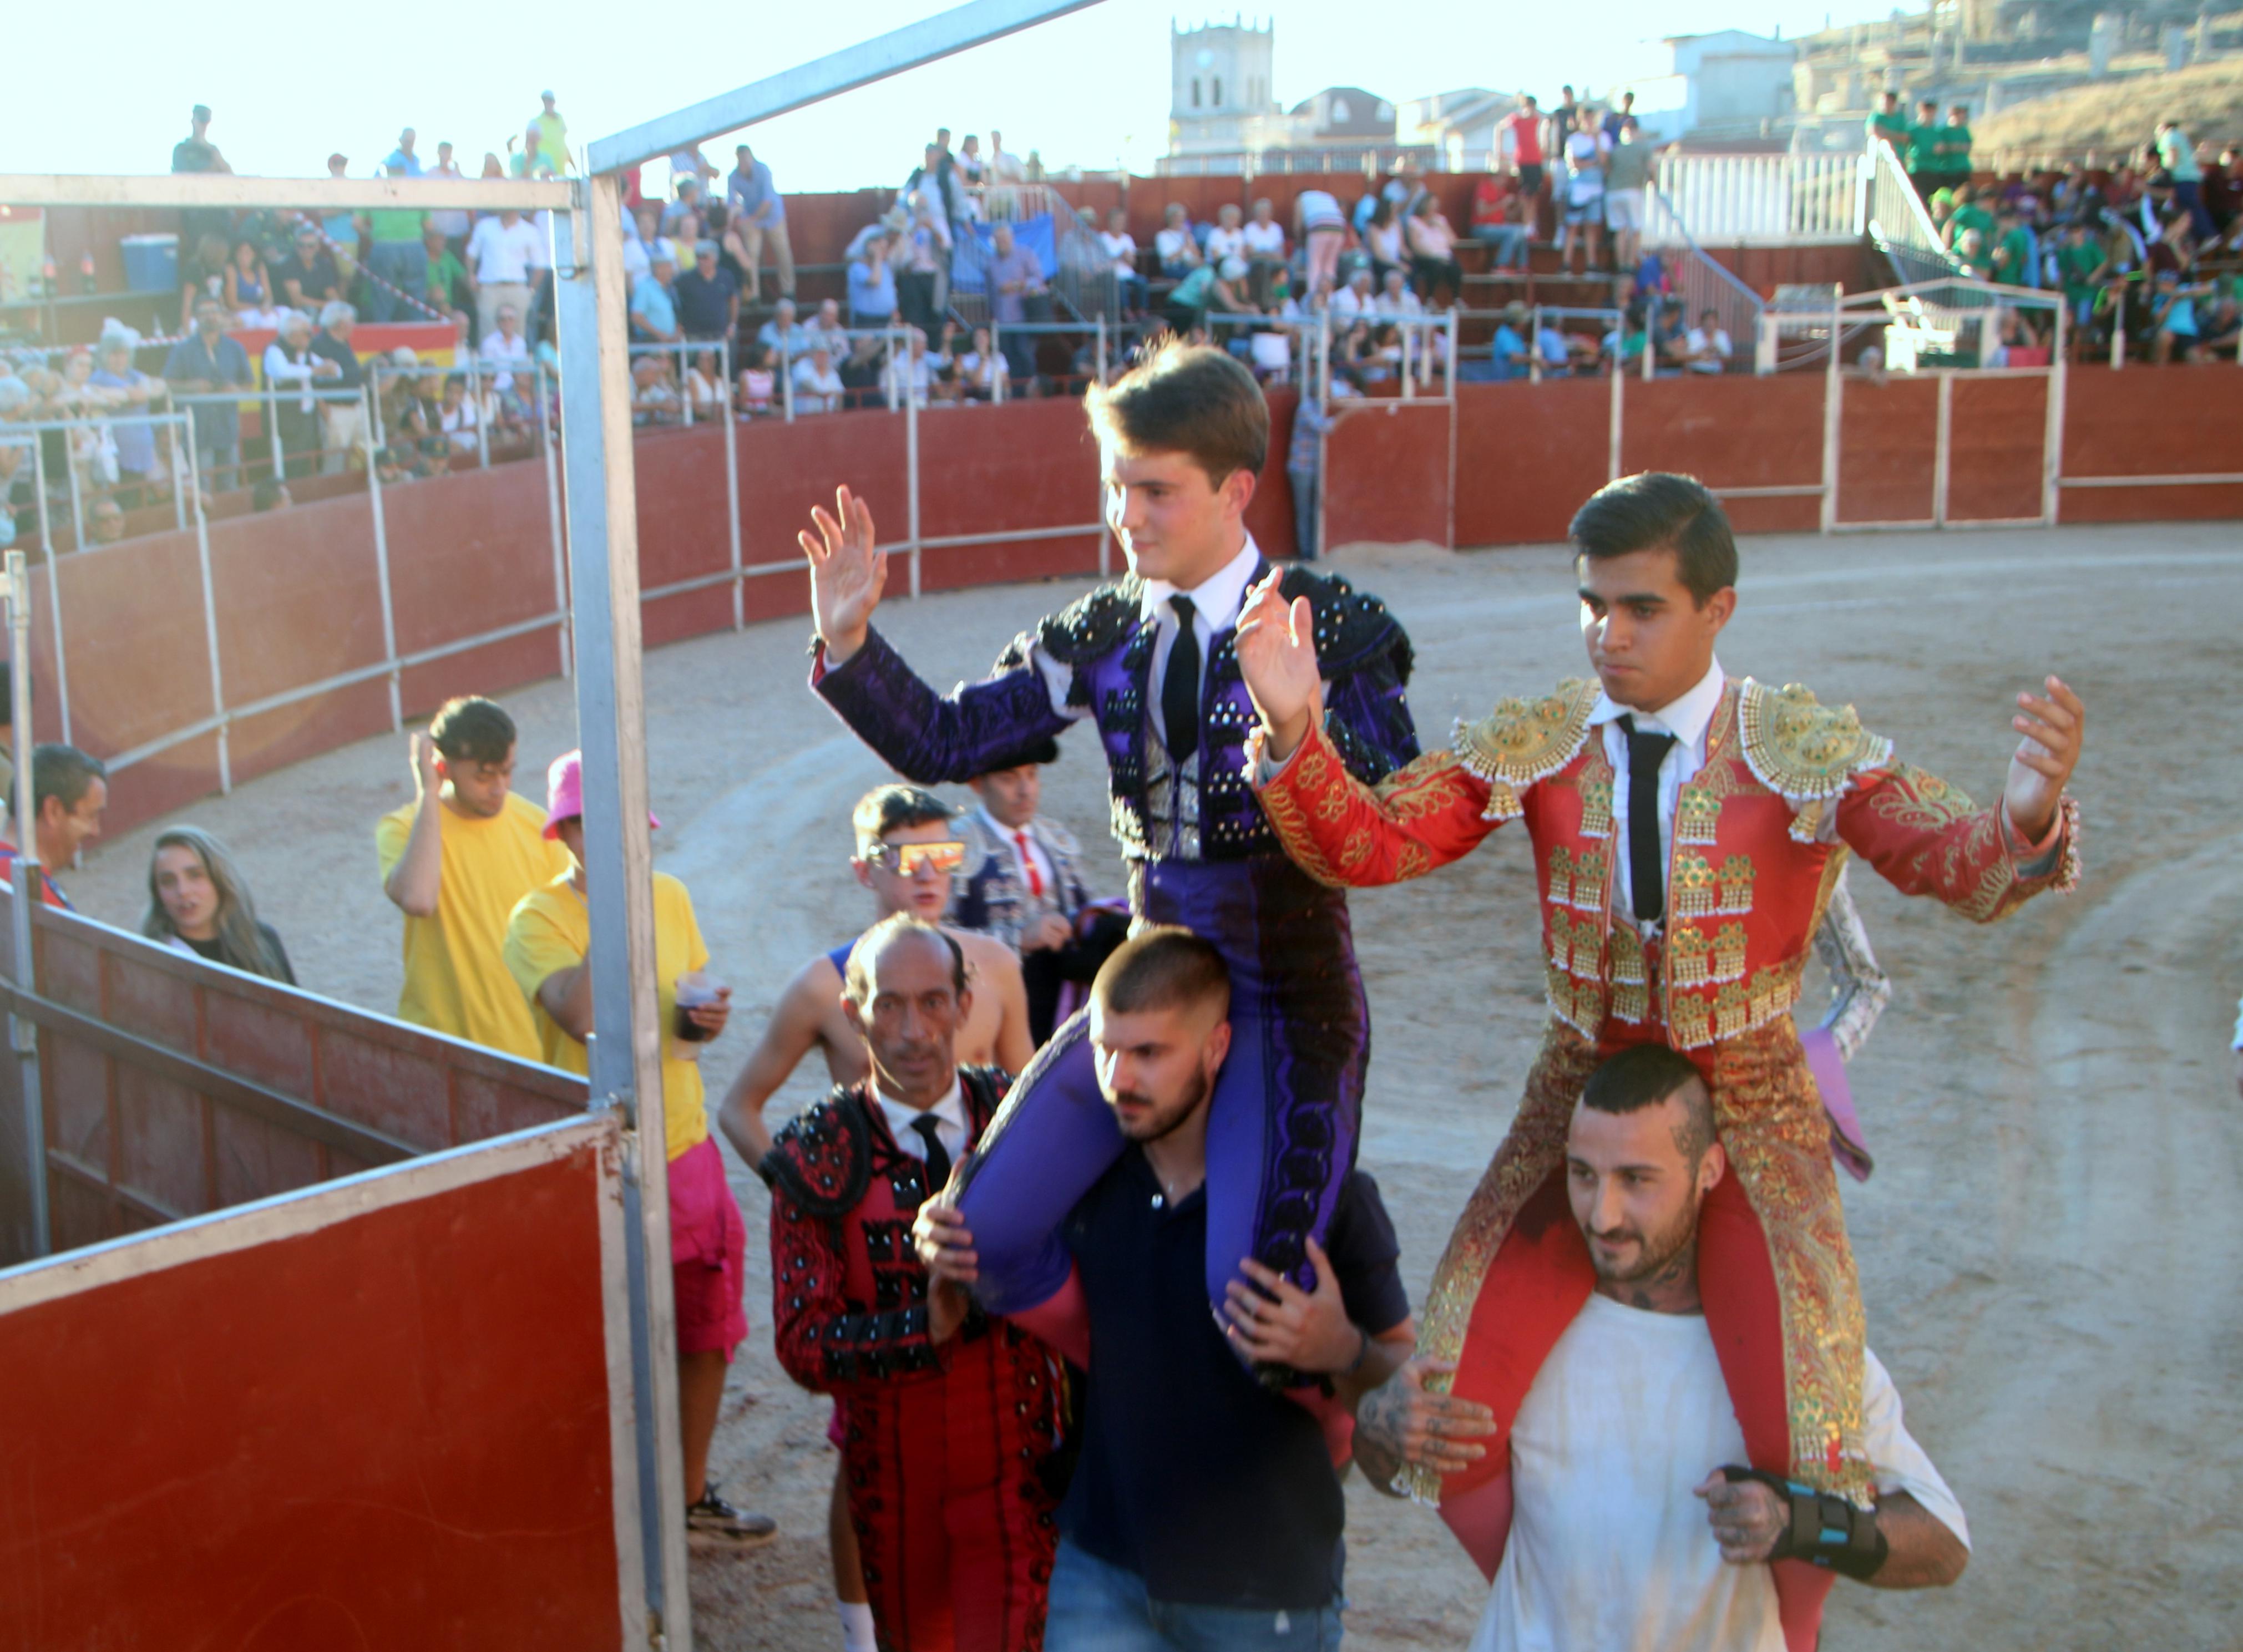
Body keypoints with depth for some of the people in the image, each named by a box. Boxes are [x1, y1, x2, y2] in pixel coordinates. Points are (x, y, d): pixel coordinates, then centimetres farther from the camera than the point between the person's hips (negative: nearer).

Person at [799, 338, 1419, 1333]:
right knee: (985, 1233, -1)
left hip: (1288, 989, -5)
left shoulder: (1327, 623, -12)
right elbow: (943, 744, 3)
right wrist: (848, 641, -11)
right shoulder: (1105, 633, 3)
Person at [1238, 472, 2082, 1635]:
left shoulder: (1807, 751, -10)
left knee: (1803, 1451, -13)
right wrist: (1294, 734, -29)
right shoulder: (1532, 745, -4)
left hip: (1746, 1115, -2)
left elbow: (1962, 866, -23)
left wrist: (2027, 817, -46)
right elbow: (1367, 843, -10)